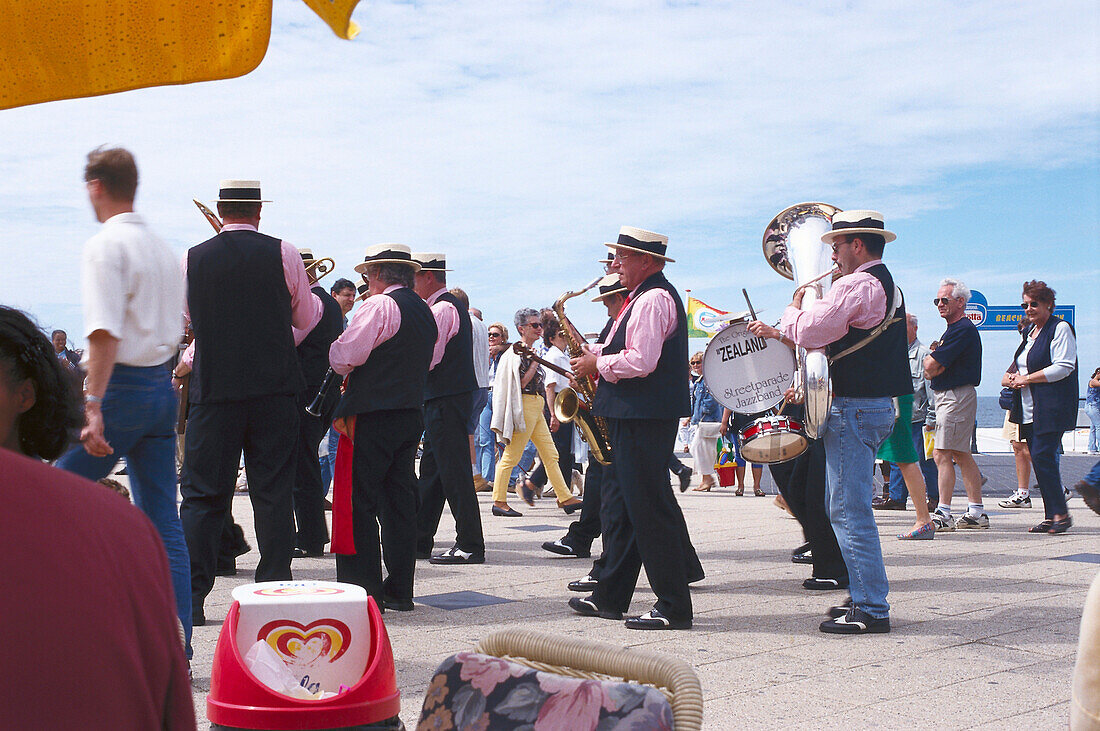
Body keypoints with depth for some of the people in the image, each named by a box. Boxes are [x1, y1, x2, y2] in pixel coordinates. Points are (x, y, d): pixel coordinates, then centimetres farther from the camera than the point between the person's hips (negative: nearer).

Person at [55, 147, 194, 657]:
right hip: (163, 386, 8)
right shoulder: (163, 249, 15)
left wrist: (93, 405, -24)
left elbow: (104, 332, -21)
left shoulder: (105, 245, -10)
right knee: (162, 520, 8)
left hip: (121, 385, -8)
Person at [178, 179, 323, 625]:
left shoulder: (193, 259, 1)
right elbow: (306, 320, 10)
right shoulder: (282, 254, -1)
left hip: (213, 388, 1)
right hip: (274, 388, 0)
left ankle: (190, 599, 3)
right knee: (273, 495, 5)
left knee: (202, 494, 5)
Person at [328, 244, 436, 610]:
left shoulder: (380, 306, -11)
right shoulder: (424, 311, 15)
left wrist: (343, 367, 6)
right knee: (400, 501, 10)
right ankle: (400, 590, 13)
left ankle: (364, 590, -6)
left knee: (359, 503, -5)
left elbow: (344, 356, -16)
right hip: (411, 413, 8)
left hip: (373, 416, -8)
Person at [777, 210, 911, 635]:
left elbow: (810, 333, -20)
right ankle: (865, 597, 21)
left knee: (849, 511, -7)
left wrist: (794, 308, 1)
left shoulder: (855, 285, -15)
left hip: (853, 409, -10)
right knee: (845, 507, 16)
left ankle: (871, 608, -5)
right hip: (878, 405, 10)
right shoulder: (889, 286, 18)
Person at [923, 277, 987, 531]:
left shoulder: (963, 329, -14)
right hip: (948, 396, 11)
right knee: (962, 455, 12)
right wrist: (934, 365, -7)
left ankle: (943, 514, -15)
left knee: (942, 454, -13)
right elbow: (929, 371, 14)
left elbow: (930, 367, -18)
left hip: (956, 396, -11)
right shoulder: (954, 329, 20)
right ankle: (976, 512, 16)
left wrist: (929, 360, 2)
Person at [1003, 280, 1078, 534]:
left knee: (1042, 457, -15)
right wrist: (1012, 377, 6)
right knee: (1038, 459, 6)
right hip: (1030, 410, 9)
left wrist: (1027, 379, -12)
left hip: (1051, 408, -9)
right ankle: (1052, 516, 10)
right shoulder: (1031, 332, 20)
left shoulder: (1060, 329, -6)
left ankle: (1060, 513, -9)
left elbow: (1063, 368, -16)